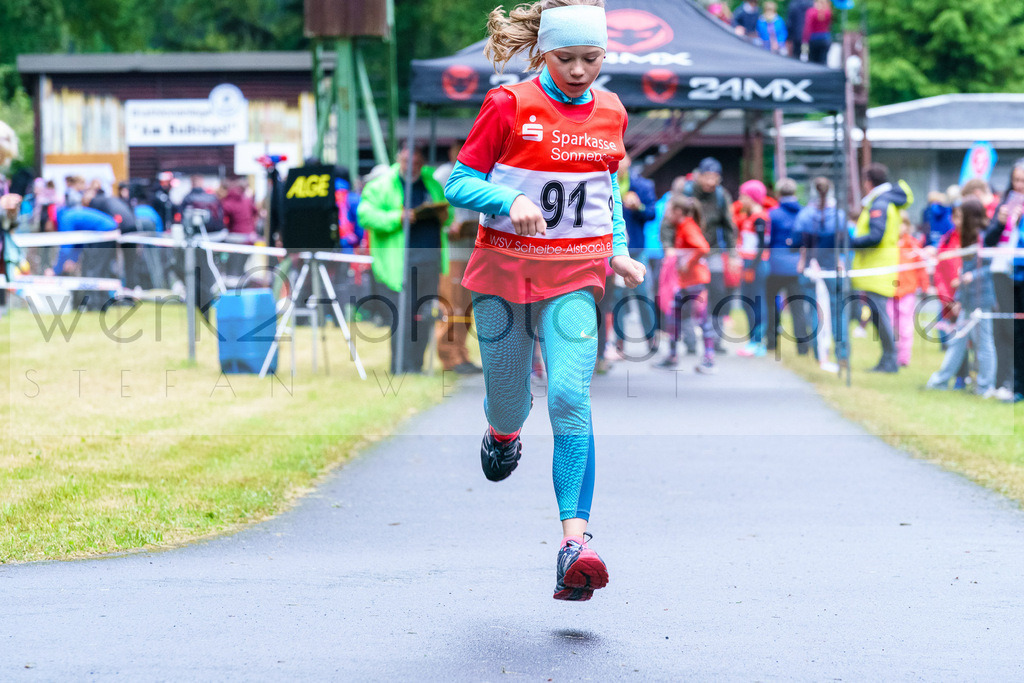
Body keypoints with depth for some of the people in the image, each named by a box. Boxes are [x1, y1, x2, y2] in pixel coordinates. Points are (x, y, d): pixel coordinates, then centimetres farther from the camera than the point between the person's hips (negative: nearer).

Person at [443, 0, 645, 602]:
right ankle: (503, 432, 52)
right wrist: (509, 200, -23)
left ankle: (574, 541, -24)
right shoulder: (509, 106, -6)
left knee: (569, 396, -18)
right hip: (506, 266, -1)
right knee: (508, 399, 11)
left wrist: (620, 251, 7)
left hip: (576, 273, 1)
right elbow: (460, 184, -5)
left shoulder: (610, 113, 6)